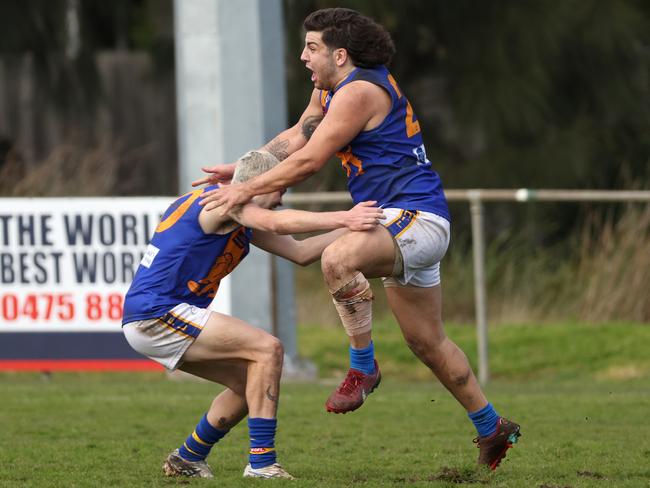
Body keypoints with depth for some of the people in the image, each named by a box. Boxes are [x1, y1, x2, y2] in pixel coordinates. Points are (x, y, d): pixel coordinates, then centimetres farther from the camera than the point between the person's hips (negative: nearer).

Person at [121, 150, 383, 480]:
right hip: (155, 313, -10)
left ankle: (187, 459, 23)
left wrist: (350, 228, 11)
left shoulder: (243, 222, 19)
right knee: (267, 349, -14)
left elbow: (300, 253, 20)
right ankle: (261, 463, -16)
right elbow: (276, 223, -29)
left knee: (249, 382, 13)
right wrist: (343, 219, -35)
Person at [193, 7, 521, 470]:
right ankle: (492, 428, 28)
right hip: (405, 224, 11)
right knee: (428, 342, 16)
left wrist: (247, 189, -11)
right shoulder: (330, 88, 14)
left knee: (338, 259, -36)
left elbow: (308, 161, -17)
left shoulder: (359, 92, -17)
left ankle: (364, 366, -21)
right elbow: (296, 138, 26)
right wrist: (239, 169, 20)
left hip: (417, 220, -11)